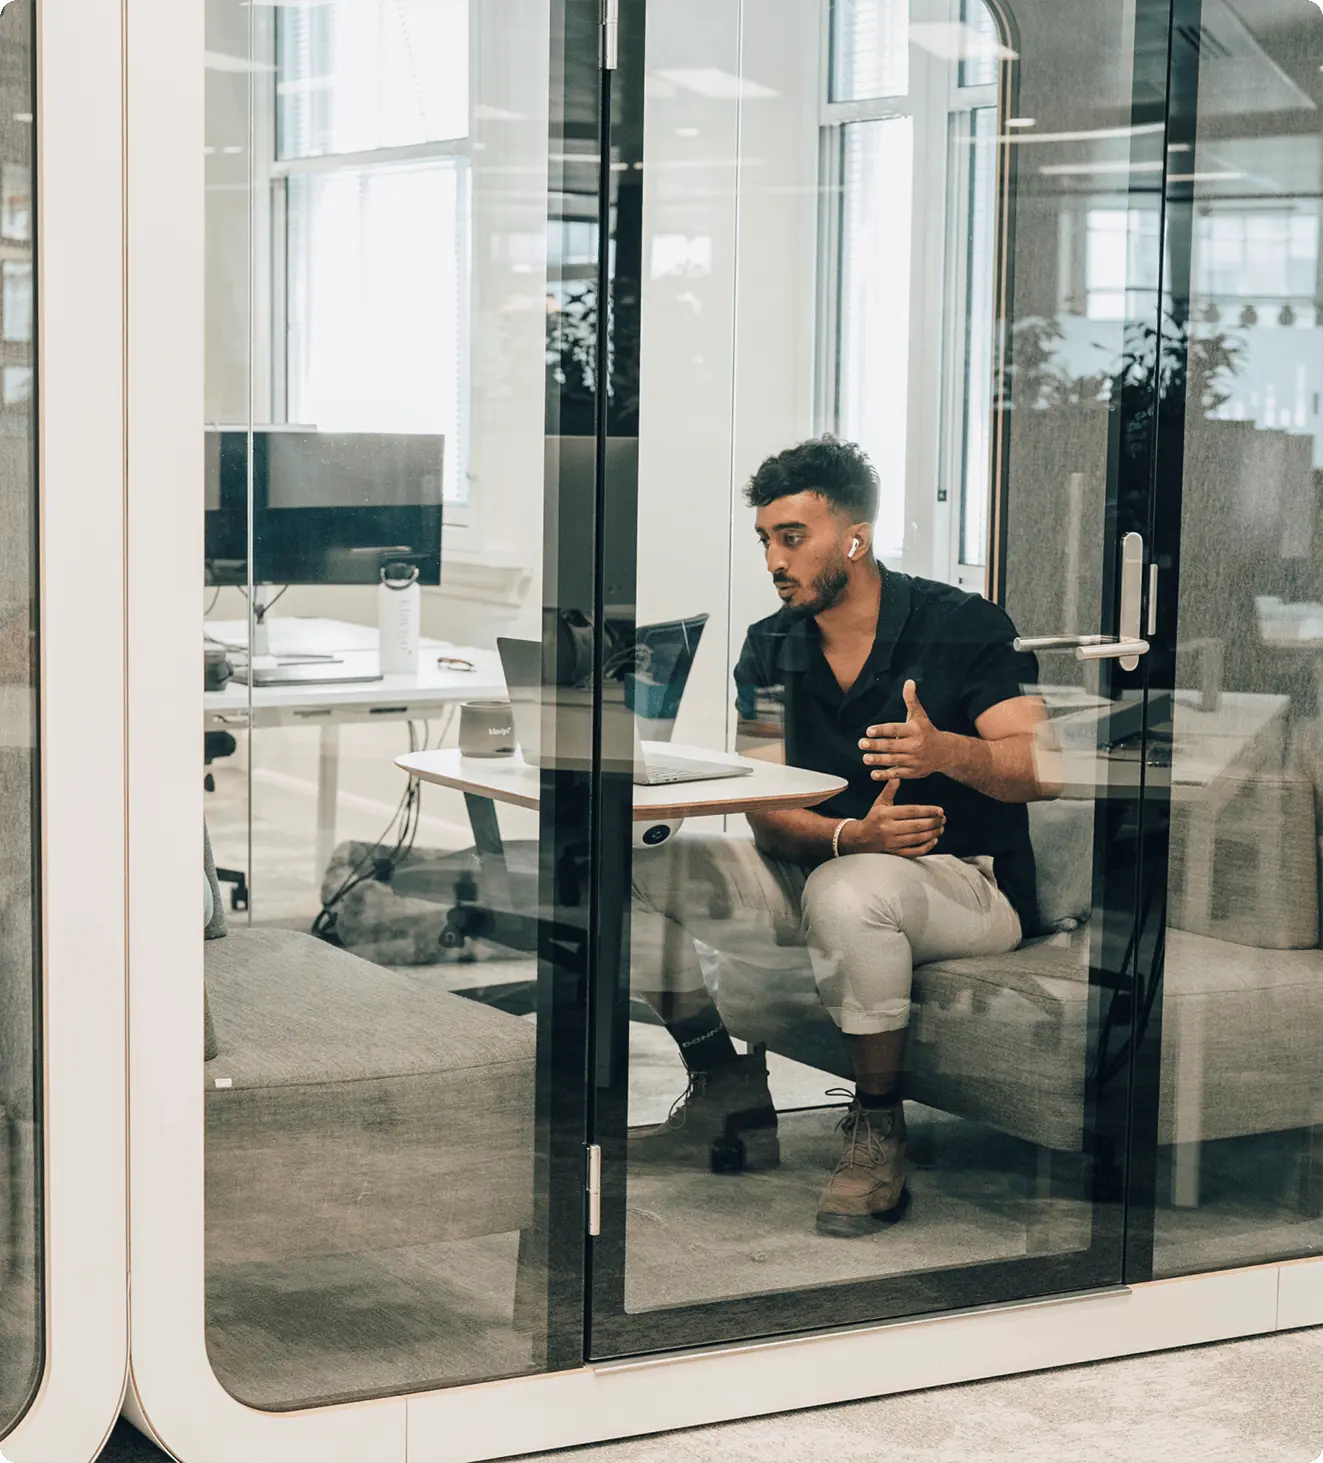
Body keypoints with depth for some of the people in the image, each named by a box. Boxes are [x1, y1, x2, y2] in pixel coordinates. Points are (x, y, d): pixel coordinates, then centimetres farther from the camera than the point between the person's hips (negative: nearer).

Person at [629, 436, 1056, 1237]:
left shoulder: (963, 626, -10)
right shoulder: (770, 649, 3)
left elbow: (1042, 769, -20)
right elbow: (769, 815, -5)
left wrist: (945, 752, -40)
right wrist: (852, 834, -27)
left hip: (968, 882, -6)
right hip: (821, 866, 6)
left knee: (844, 892, -40)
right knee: (637, 869, -10)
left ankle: (878, 1134, -22)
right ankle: (731, 1098, -1)